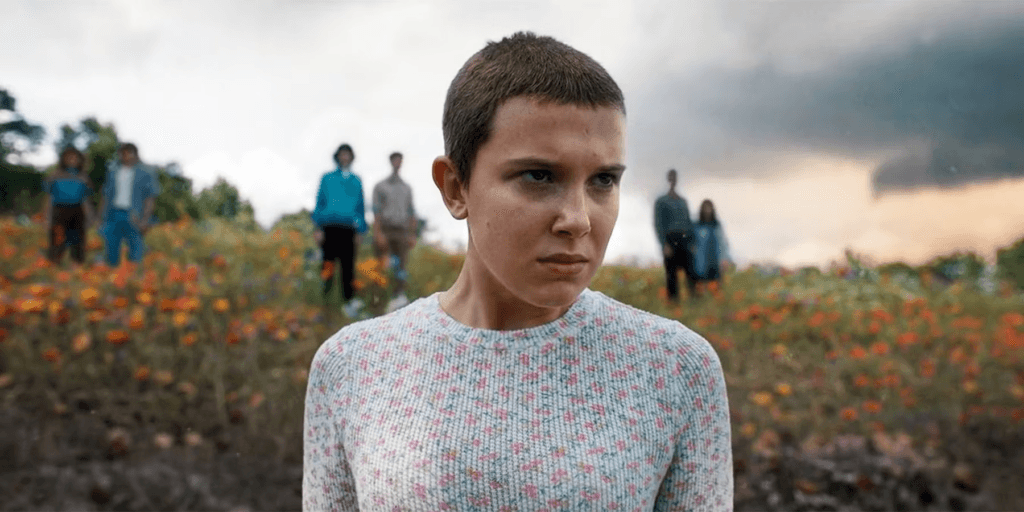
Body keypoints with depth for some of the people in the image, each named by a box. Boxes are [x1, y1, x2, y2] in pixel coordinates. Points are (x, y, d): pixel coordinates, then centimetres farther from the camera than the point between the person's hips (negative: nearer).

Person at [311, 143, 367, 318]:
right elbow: (319, 203, 8)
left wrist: (360, 231, 11)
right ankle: (323, 301, 4)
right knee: (327, 264, -2)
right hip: (329, 227, -1)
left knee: (348, 266, -6)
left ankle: (350, 301, -8)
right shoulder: (327, 178, 11)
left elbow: (360, 207, 18)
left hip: (348, 229, 1)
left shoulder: (356, 181, 16)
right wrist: (318, 228, -1)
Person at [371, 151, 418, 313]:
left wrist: (412, 234, 9)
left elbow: (411, 212, 17)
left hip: (401, 231, 3)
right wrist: (378, 233, -11)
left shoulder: (406, 188, 18)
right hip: (385, 229, -3)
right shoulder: (380, 187, 8)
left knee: (400, 266, -7)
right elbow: (376, 211, -1)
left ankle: (399, 296, -11)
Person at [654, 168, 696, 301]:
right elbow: (658, 224, -4)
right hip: (671, 241, -4)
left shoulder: (683, 201, 21)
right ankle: (673, 300, -2)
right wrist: (664, 245, -14)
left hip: (685, 241, 5)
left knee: (692, 273, -4)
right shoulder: (661, 201, 5)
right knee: (672, 274, -4)